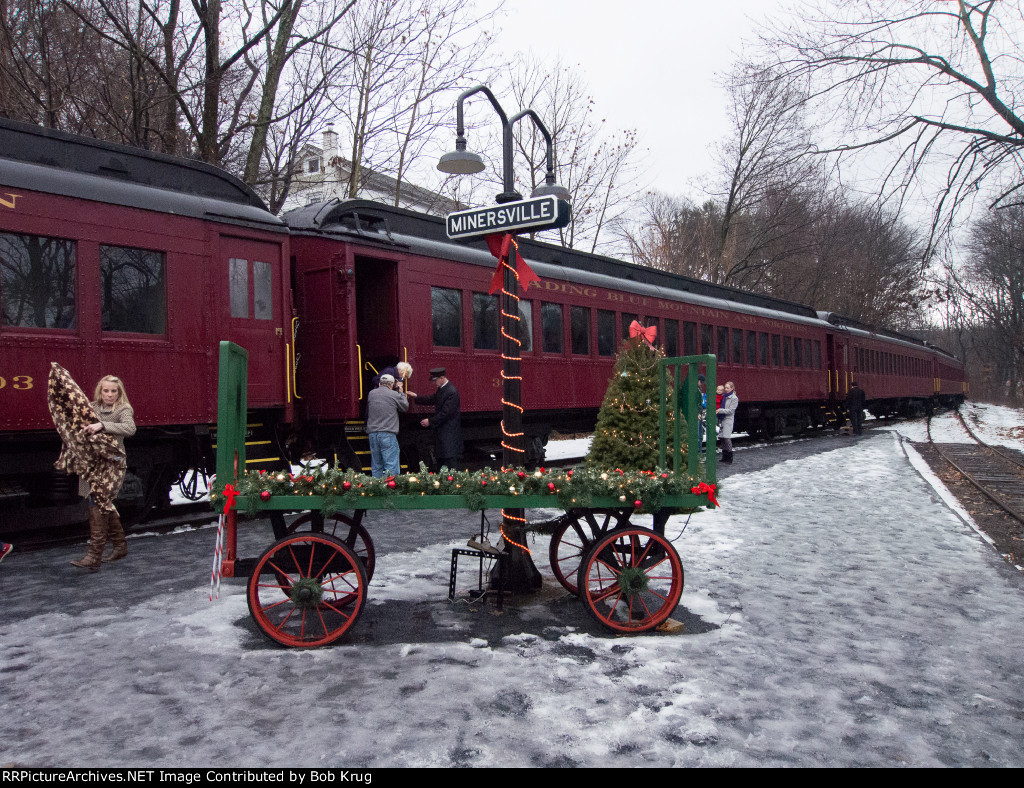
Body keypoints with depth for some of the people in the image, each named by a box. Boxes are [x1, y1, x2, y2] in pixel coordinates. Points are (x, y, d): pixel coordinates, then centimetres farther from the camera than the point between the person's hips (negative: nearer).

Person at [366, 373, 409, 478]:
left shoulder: (371, 394, 10)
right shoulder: (394, 395, -3)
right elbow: (405, 407, 13)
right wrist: (401, 392, 23)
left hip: (372, 433, 5)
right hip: (388, 434, -5)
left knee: (376, 466, 11)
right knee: (391, 466, -4)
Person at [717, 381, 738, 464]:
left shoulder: (734, 398, -4)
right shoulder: (724, 396, 14)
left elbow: (731, 410, -11)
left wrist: (720, 410, -16)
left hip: (728, 420, -6)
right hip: (722, 419, 6)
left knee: (727, 438, -13)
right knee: (722, 438, 7)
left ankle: (729, 458, -7)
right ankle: (724, 457, 15)